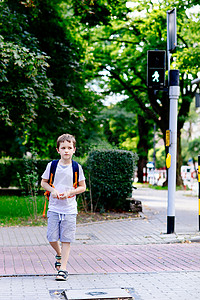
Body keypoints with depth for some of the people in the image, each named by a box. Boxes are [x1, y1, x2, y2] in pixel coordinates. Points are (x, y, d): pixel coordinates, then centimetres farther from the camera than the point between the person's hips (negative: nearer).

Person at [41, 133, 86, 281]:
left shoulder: (77, 167, -1)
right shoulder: (52, 165, 1)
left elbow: (83, 187, 4)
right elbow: (43, 182, 11)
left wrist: (69, 193, -11)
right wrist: (52, 190, -9)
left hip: (69, 209, -1)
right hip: (54, 208, 1)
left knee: (66, 239, -2)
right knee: (52, 238, 1)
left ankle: (63, 268, 4)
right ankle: (59, 254, 32)